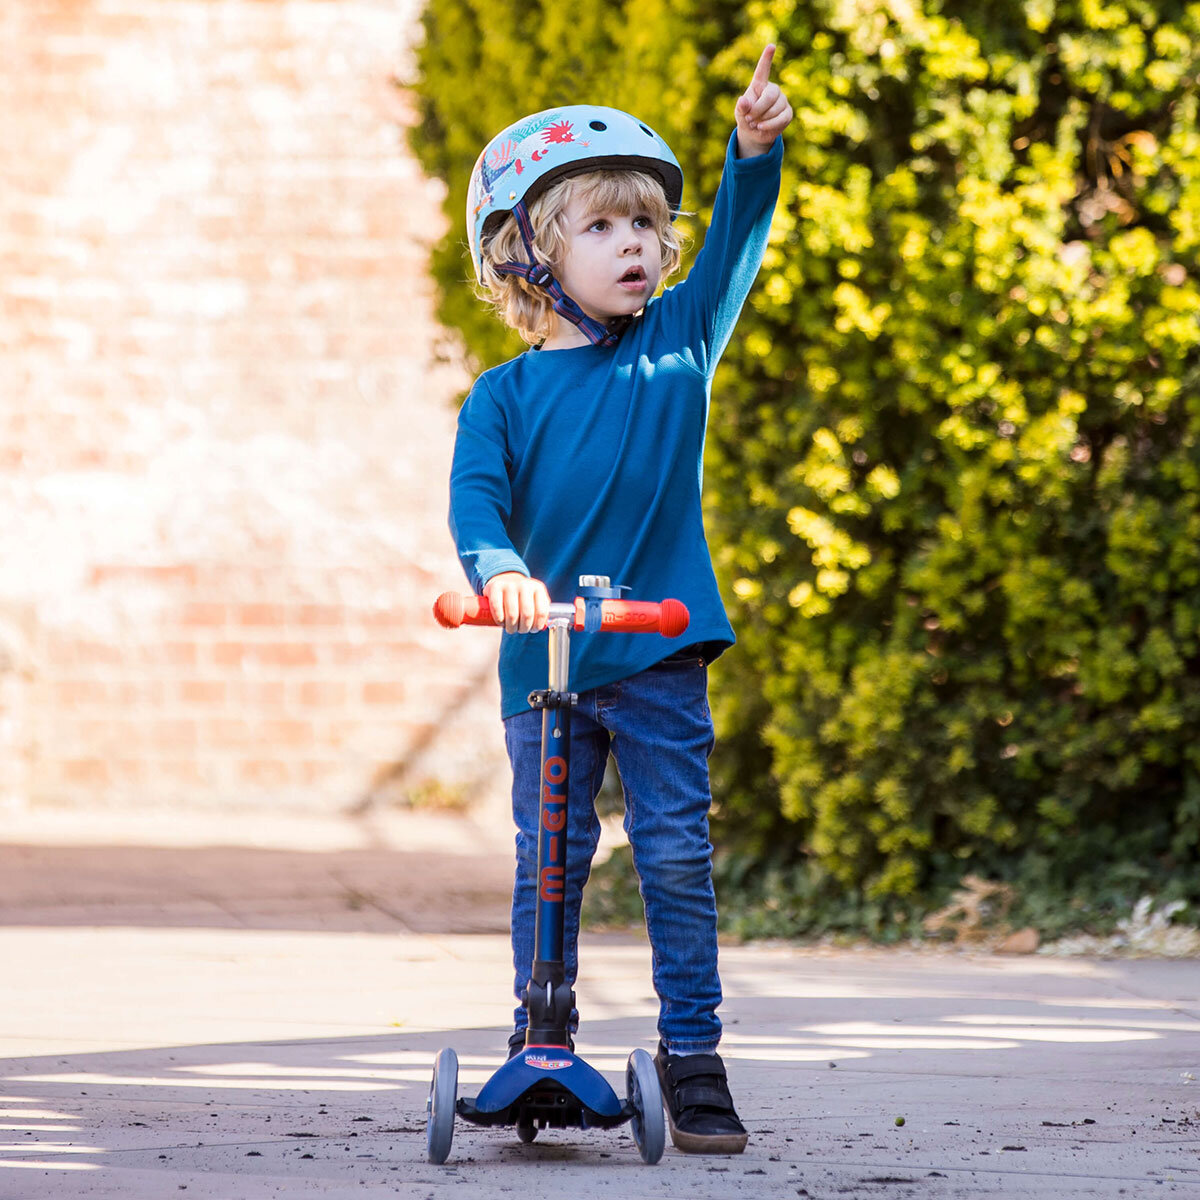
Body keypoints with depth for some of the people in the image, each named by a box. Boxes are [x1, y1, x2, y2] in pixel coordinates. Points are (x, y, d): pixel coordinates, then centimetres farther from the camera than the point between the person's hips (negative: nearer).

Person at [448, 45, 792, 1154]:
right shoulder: (505, 395, 3)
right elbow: (476, 493, -9)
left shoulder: (677, 343, 7)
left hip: (660, 654, 0)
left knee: (678, 854, -1)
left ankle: (693, 1059, 6)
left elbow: (737, 247, -2)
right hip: (543, 659, 0)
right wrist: (498, 569, -30)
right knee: (549, 859, 6)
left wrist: (756, 148, -19)